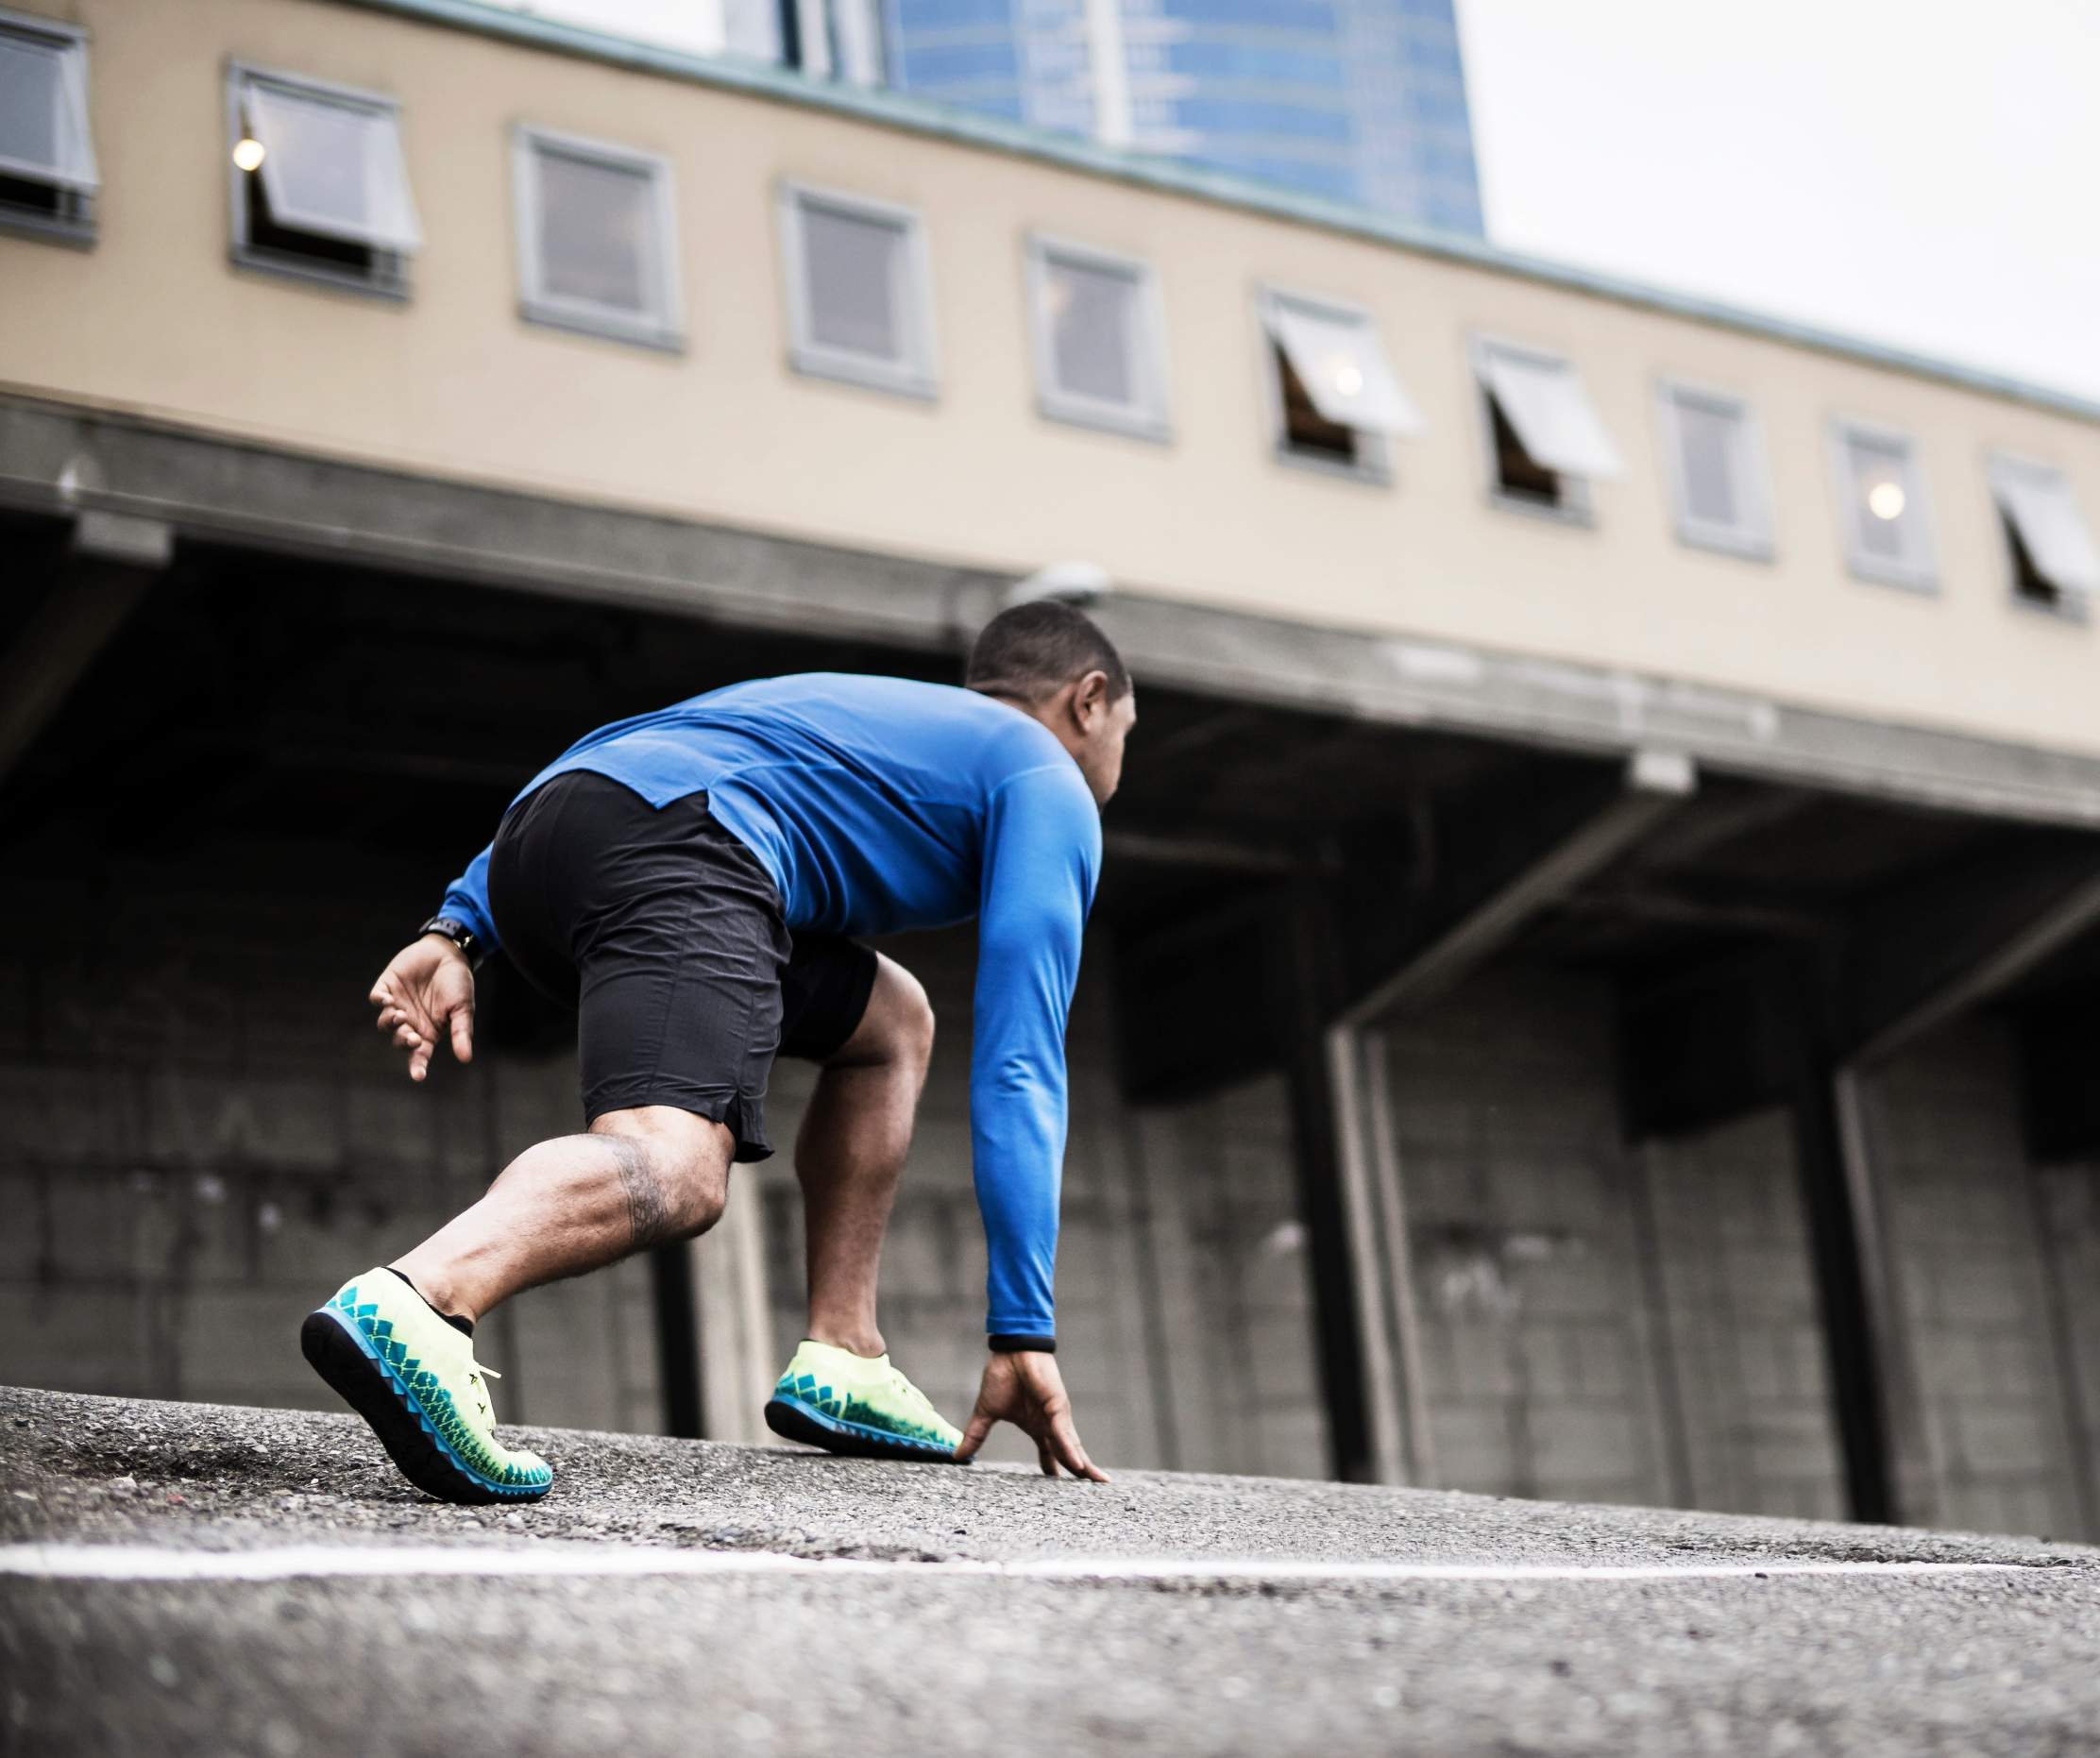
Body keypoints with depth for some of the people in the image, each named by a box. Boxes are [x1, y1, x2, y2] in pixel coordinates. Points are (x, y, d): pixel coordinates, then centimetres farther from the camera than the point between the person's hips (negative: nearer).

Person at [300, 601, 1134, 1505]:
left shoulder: (854, 703, 40)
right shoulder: (1051, 788, 18)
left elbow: (585, 782, 29)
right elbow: (1019, 1074, 6)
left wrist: (459, 932, 18)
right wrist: (1023, 1336, 3)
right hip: (669, 851, -8)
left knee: (889, 1020, 25)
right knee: (674, 1169, -29)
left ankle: (840, 1365, 14)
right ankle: (413, 1307, -58)